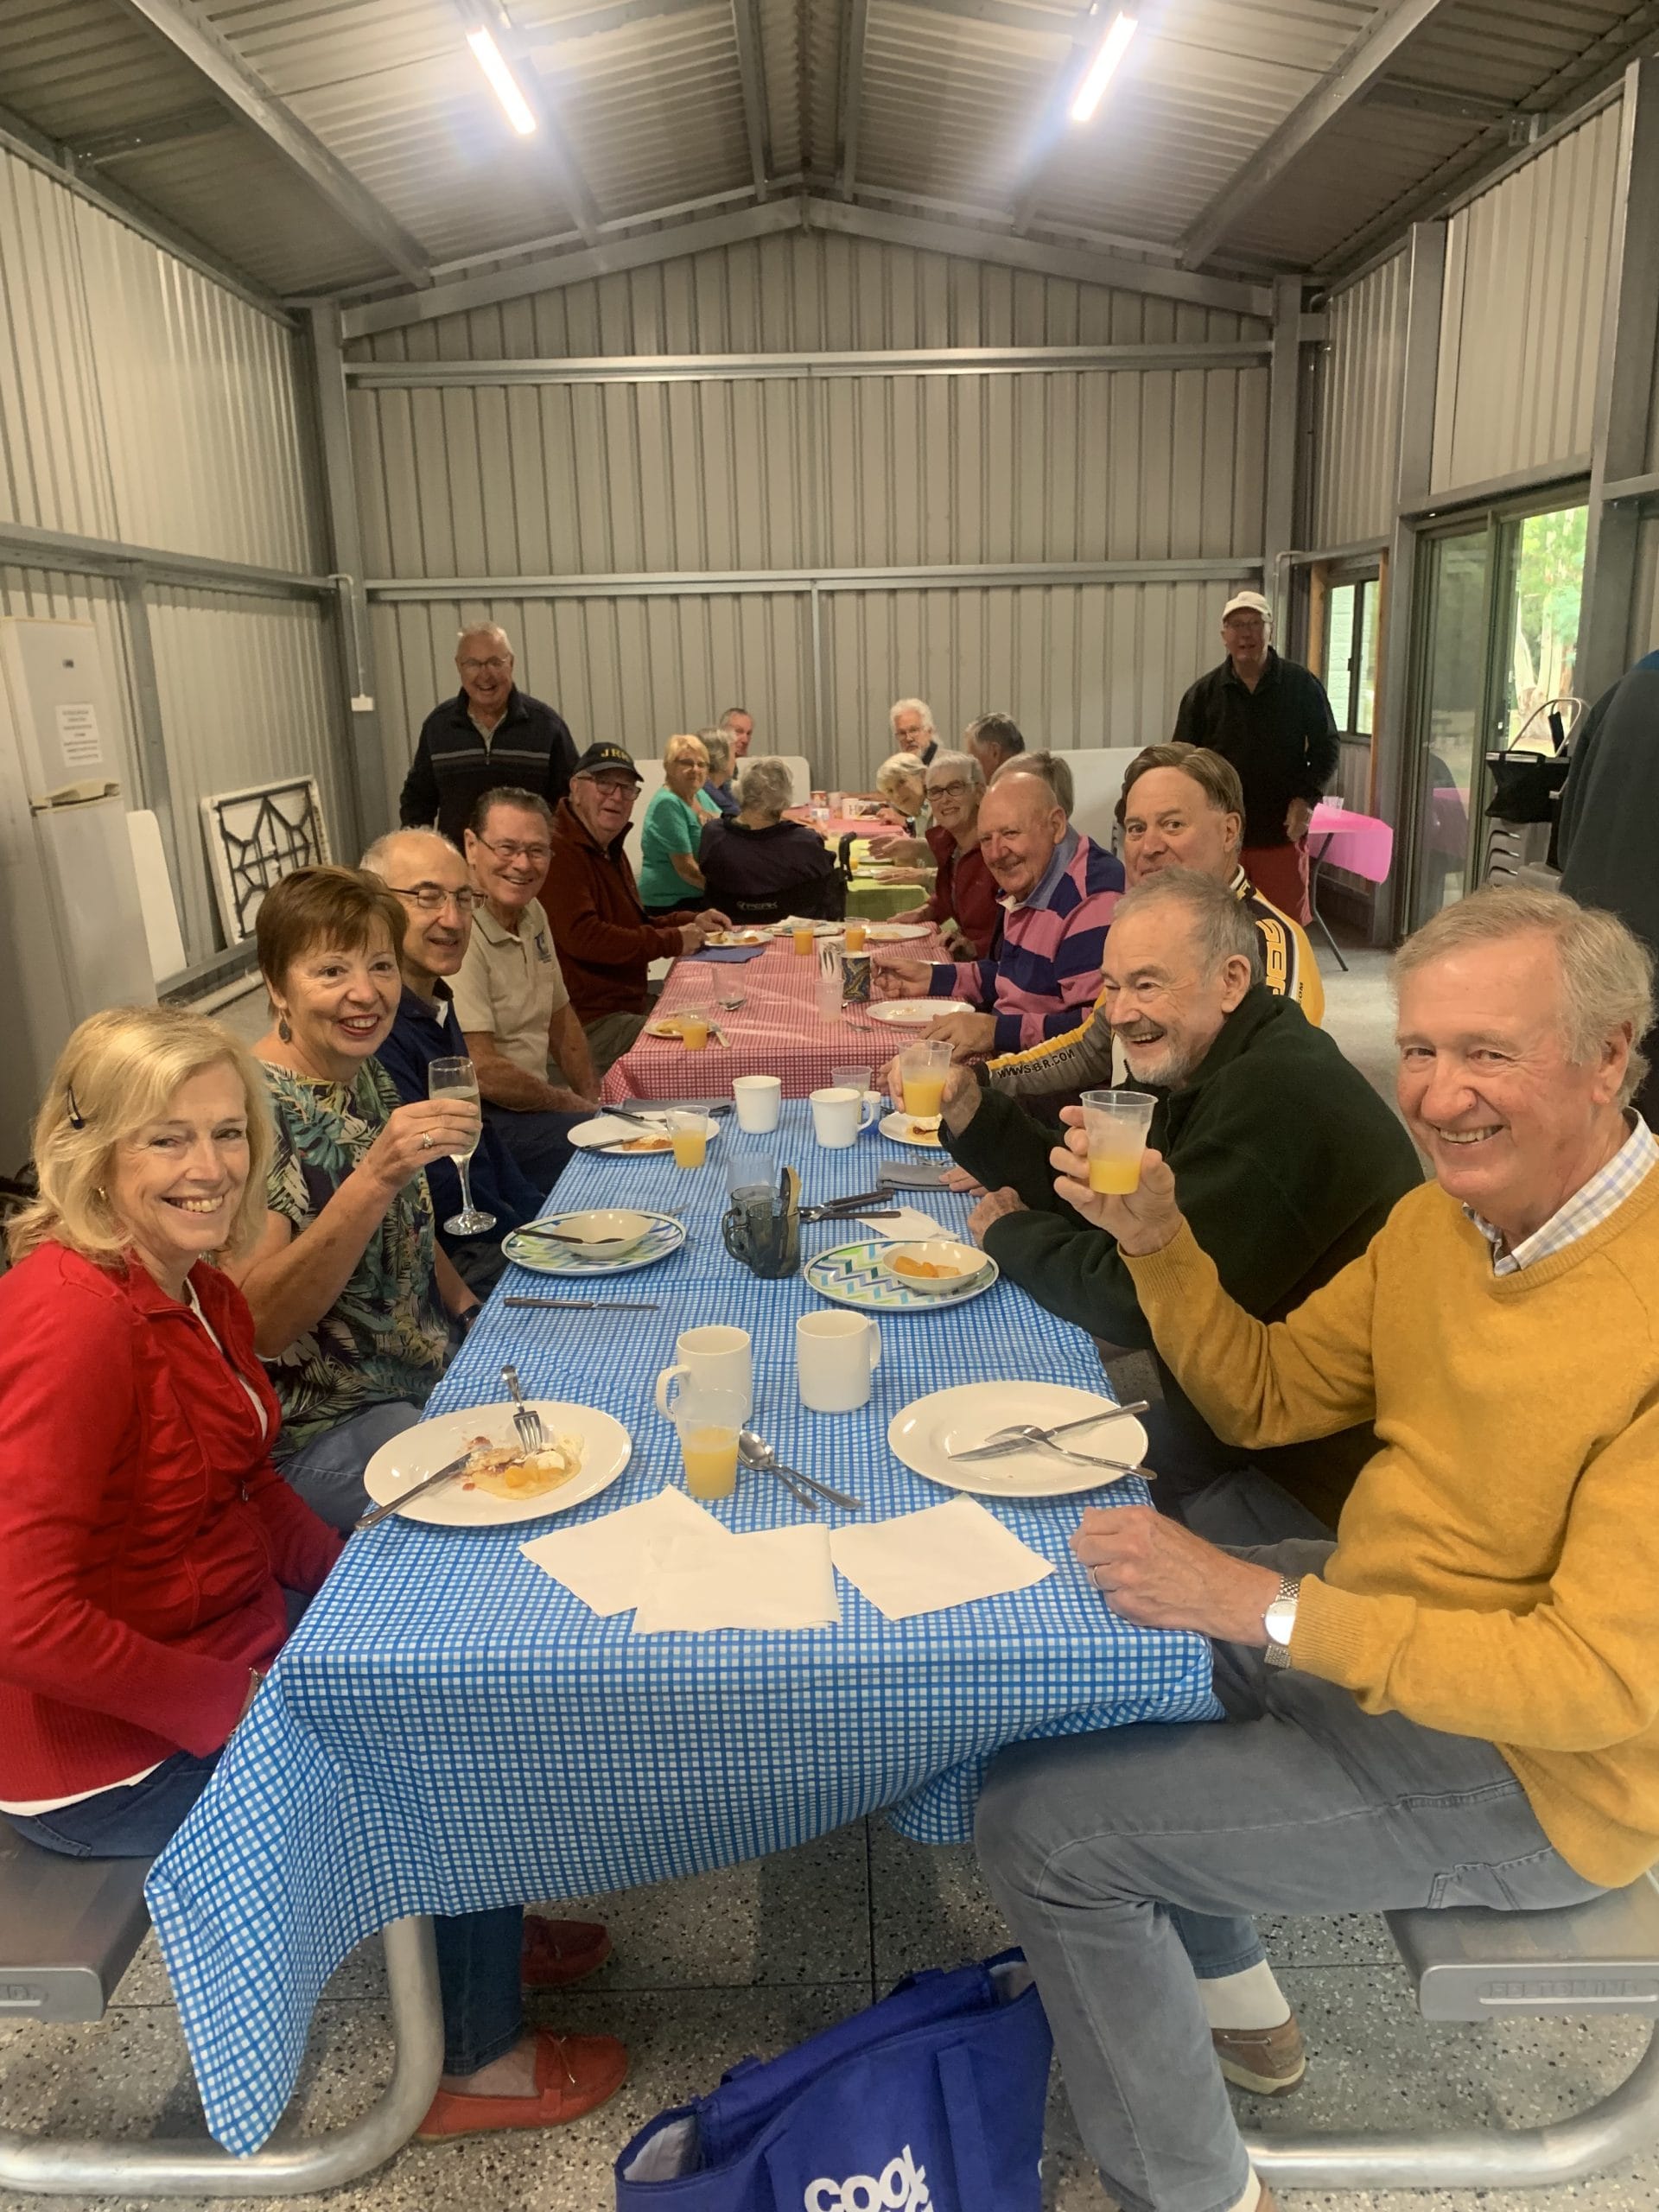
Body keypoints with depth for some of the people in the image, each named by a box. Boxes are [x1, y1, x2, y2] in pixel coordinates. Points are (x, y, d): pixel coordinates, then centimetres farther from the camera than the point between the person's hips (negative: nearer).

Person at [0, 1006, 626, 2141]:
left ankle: (477, 1930, 35)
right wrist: (235, 1707, -22)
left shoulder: (196, 1287, -1)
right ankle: (475, 2059, 21)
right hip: (110, 1751, -8)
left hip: (223, 1639, 8)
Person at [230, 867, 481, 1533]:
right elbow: (261, 1324, -27)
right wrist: (373, 1178, -36)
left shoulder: (367, 1074, 3)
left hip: (432, 1373, 8)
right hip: (323, 1431, -7)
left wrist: (472, 1306, 3)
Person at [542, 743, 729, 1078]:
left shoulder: (609, 849, 21)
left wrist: (692, 923, 15)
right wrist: (672, 941, -16)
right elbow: (583, 937, -25)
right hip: (588, 1022, -11)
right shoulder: (560, 850, -15)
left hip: (625, 1008, 11)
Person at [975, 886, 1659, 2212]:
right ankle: (1233, 2000, 32)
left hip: (1532, 1775, -8)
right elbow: (1266, 1395, 5)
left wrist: (1264, 1607, -31)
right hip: (1381, 1619, 8)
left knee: (1040, 1821, -12)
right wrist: (1158, 1241, -12)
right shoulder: (1440, 1217, -4)